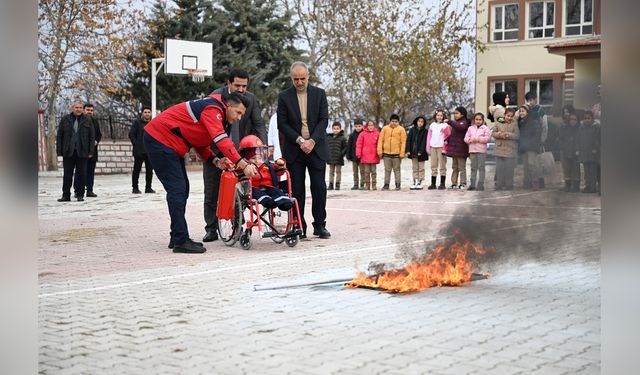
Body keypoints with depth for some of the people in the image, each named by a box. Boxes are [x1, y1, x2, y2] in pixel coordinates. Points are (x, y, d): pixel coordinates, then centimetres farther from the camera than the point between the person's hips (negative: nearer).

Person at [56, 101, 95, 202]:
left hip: (82, 152, -1)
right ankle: (66, 195, 9)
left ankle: (80, 195, 10)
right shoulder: (65, 120, 7)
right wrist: (59, 151, 1)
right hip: (68, 152, 1)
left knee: (81, 174, 2)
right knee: (67, 174, 4)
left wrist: (91, 151, -3)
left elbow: (92, 136, 4)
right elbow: (59, 136, 7)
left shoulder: (87, 121, 5)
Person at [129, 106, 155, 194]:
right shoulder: (137, 122, -1)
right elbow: (131, 134, -3)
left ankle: (148, 187, 14)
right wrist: (136, 144, -10)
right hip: (139, 151, -4)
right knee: (137, 169, 1)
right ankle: (135, 188, 7)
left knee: (149, 170, 6)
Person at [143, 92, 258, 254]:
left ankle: (177, 237, 18)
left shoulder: (214, 110, 14)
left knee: (182, 188, 12)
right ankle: (181, 241, -12)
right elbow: (221, 140, -30)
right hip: (160, 139, -11)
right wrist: (243, 165, -32)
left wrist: (215, 160, -1)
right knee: (177, 189, -13)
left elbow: (200, 143, 16)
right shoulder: (213, 109, -18)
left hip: (168, 143, 11)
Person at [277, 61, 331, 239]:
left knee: (319, 188, 0)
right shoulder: (284, 96, 3)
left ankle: (320, 226, 10)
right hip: (294, 150, 0)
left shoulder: (319, 94, 6)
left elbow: (323, 120, 0)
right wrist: (300, 140, -12)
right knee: (297, 190, 0)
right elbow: (282, 124, -2)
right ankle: (299, 228, 5)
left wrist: (312, 141, -12)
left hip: (316, 148, 1)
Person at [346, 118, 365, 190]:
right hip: (354, 157, 3)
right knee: (355, 172, 9)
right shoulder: (352, 135, 4)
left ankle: (362, 184, 5)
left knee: (362, 171, 1)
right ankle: (355, 185, 14)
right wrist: (348, 156, 1)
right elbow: (349, 146, 5)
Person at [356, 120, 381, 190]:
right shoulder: (363, 134, 0)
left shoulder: (377, 134, 3)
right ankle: (367, 185, 11)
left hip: (374, 156, 0)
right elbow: (359, 144, 2)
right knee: (366, 171, 5)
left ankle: (374, 185, 12)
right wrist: (358, 153, -4)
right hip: (365, 156, 0)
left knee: (373, 171, 7)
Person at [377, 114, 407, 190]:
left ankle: (398, 184, 10)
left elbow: (403, 142, -3)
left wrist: (402, 153, -10)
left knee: (396, 169, 5)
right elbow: (380, 140, 5)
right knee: (387, 169, 8)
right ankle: (386, 184, 12)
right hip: (386, 153, 2)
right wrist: (380, 151, -3)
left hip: (396, 153, -2)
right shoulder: (385, 129, 5)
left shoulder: (401, 129, 0)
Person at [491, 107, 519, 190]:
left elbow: (517, 135, -7)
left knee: (509, 169, 1)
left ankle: (508, 185, 10)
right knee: (499, 168, 5)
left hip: (510, 150, -2)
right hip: (499, 149, 2)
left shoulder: (515, 123, -1)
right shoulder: (498, 122, 6)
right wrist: (499, 134, -13)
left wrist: (508, 134, -19)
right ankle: (498, 185, 12)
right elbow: (493, 133, 6)